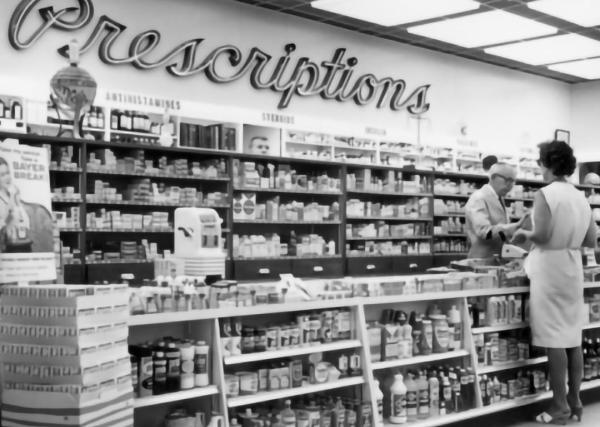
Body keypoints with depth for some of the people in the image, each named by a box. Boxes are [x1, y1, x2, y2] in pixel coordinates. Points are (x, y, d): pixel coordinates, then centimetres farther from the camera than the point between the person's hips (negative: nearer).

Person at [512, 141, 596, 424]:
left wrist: (524, 235, -2)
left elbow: (542, 235, -21)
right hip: (573, 269, 7)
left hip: (550, 269, -7)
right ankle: (574, 402, 17)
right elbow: (591, 241, 11)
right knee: (573, 337, 11)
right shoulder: (581, 198, 10)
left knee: (554, 339, -4)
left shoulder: (544, 195, -11)